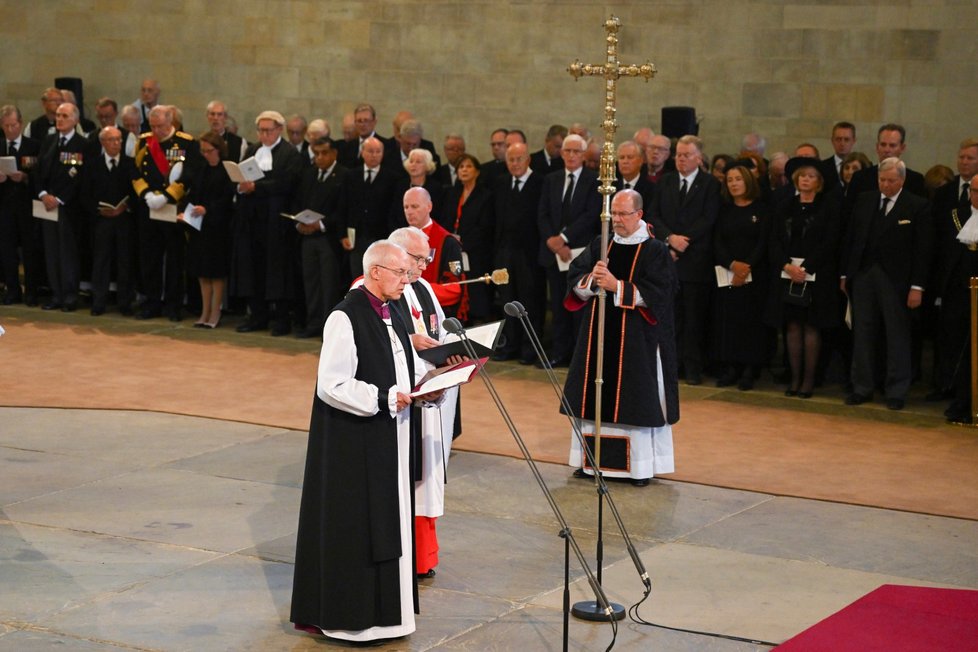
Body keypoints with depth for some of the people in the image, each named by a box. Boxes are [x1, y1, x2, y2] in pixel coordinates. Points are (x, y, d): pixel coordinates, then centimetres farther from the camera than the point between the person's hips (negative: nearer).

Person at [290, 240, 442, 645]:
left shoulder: (391, 315, 10)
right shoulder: (345, 319, -17)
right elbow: (331, 385, -21)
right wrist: (385, 398, -23)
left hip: (390, 444, 9)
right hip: (353, 445, -9)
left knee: (388, 524, 13)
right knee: (351, 527, -2)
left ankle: (380, 606, 22)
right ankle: (342, 613, 9)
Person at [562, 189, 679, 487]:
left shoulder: (655, 251, -5)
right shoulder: (599, 245, 8)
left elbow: (655, 294, -14)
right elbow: (574, 281, 4)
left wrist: (617, 286, -22)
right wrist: (591, 280, -18)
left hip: (637, 339, -4)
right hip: (599, 334, 5)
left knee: (637, 397, -1)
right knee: (595, 395, 7)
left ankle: (641, 464, 6)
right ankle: (593, 459, 16)